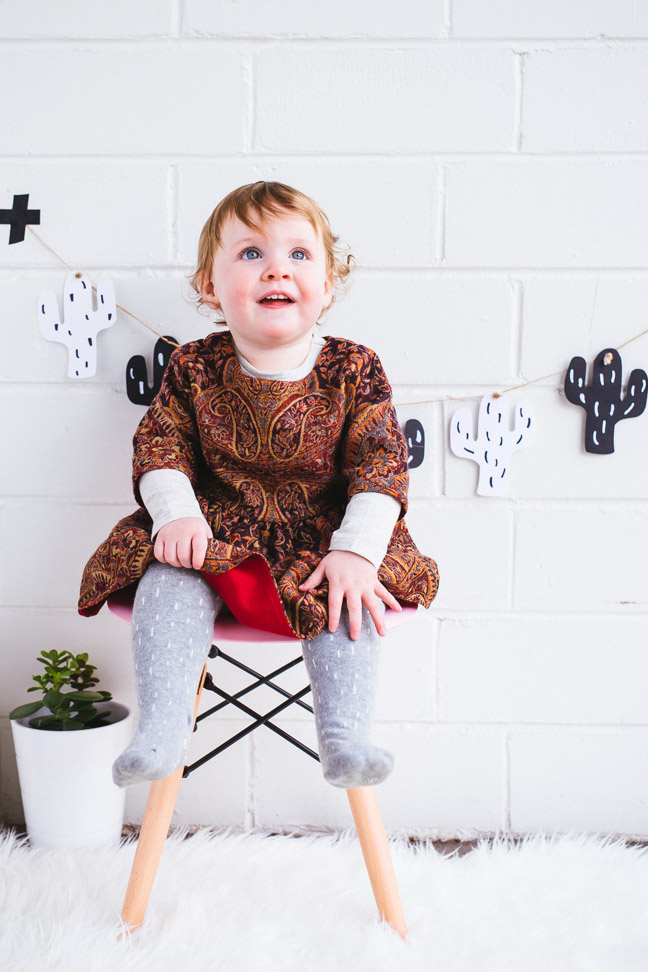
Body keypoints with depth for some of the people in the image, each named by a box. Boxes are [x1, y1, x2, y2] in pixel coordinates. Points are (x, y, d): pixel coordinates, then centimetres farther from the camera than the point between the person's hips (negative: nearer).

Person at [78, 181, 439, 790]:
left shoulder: (353, 369, -4)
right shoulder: (194, 367, 1)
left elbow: (380, 467, -9)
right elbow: (159, 449, 0)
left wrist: (356, 550, -23)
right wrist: (177, 514, -20)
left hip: (321, 541, -1)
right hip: (216, 535, 1)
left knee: (351, 596, -28)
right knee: (169, 576, -26)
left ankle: (344, 735, -24)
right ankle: (162, 726, -26)